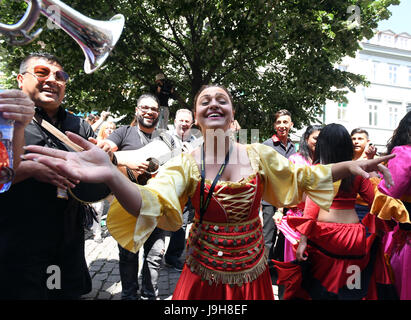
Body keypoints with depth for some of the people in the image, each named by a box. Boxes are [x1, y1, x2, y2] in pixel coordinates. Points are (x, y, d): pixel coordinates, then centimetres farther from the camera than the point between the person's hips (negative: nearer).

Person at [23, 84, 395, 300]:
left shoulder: (259, 155, -6)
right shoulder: (186, 163, -12)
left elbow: (303, 177, 1)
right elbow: (153, 203, -27)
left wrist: (350, 166, -13)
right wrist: (110, 175, -46)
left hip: (252, 274, 2)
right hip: (204, 275, -1)